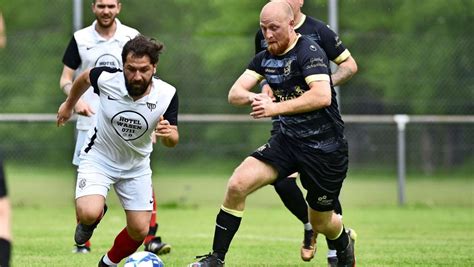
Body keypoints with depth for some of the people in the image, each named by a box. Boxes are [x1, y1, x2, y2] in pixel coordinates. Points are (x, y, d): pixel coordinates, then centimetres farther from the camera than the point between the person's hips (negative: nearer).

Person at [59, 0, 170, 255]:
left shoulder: (132, 37, 4)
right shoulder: (80, 39, 2)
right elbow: (66, 78, 5)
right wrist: (75, 100, -15)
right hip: (91, 122, 0)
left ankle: (151, 239, -6)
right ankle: (83, 242, 13)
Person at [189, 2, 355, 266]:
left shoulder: (310, 52, -18)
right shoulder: (265, 58, 5)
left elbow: (322, 96, -31)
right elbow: (235, 93, -2)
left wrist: (276, 107, -33)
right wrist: (253, 97, -25)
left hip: (326, 148, -6)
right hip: (288, 140, 6)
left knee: (321, 222, 10)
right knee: (237, 185, -16)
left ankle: (345, 242, 47)